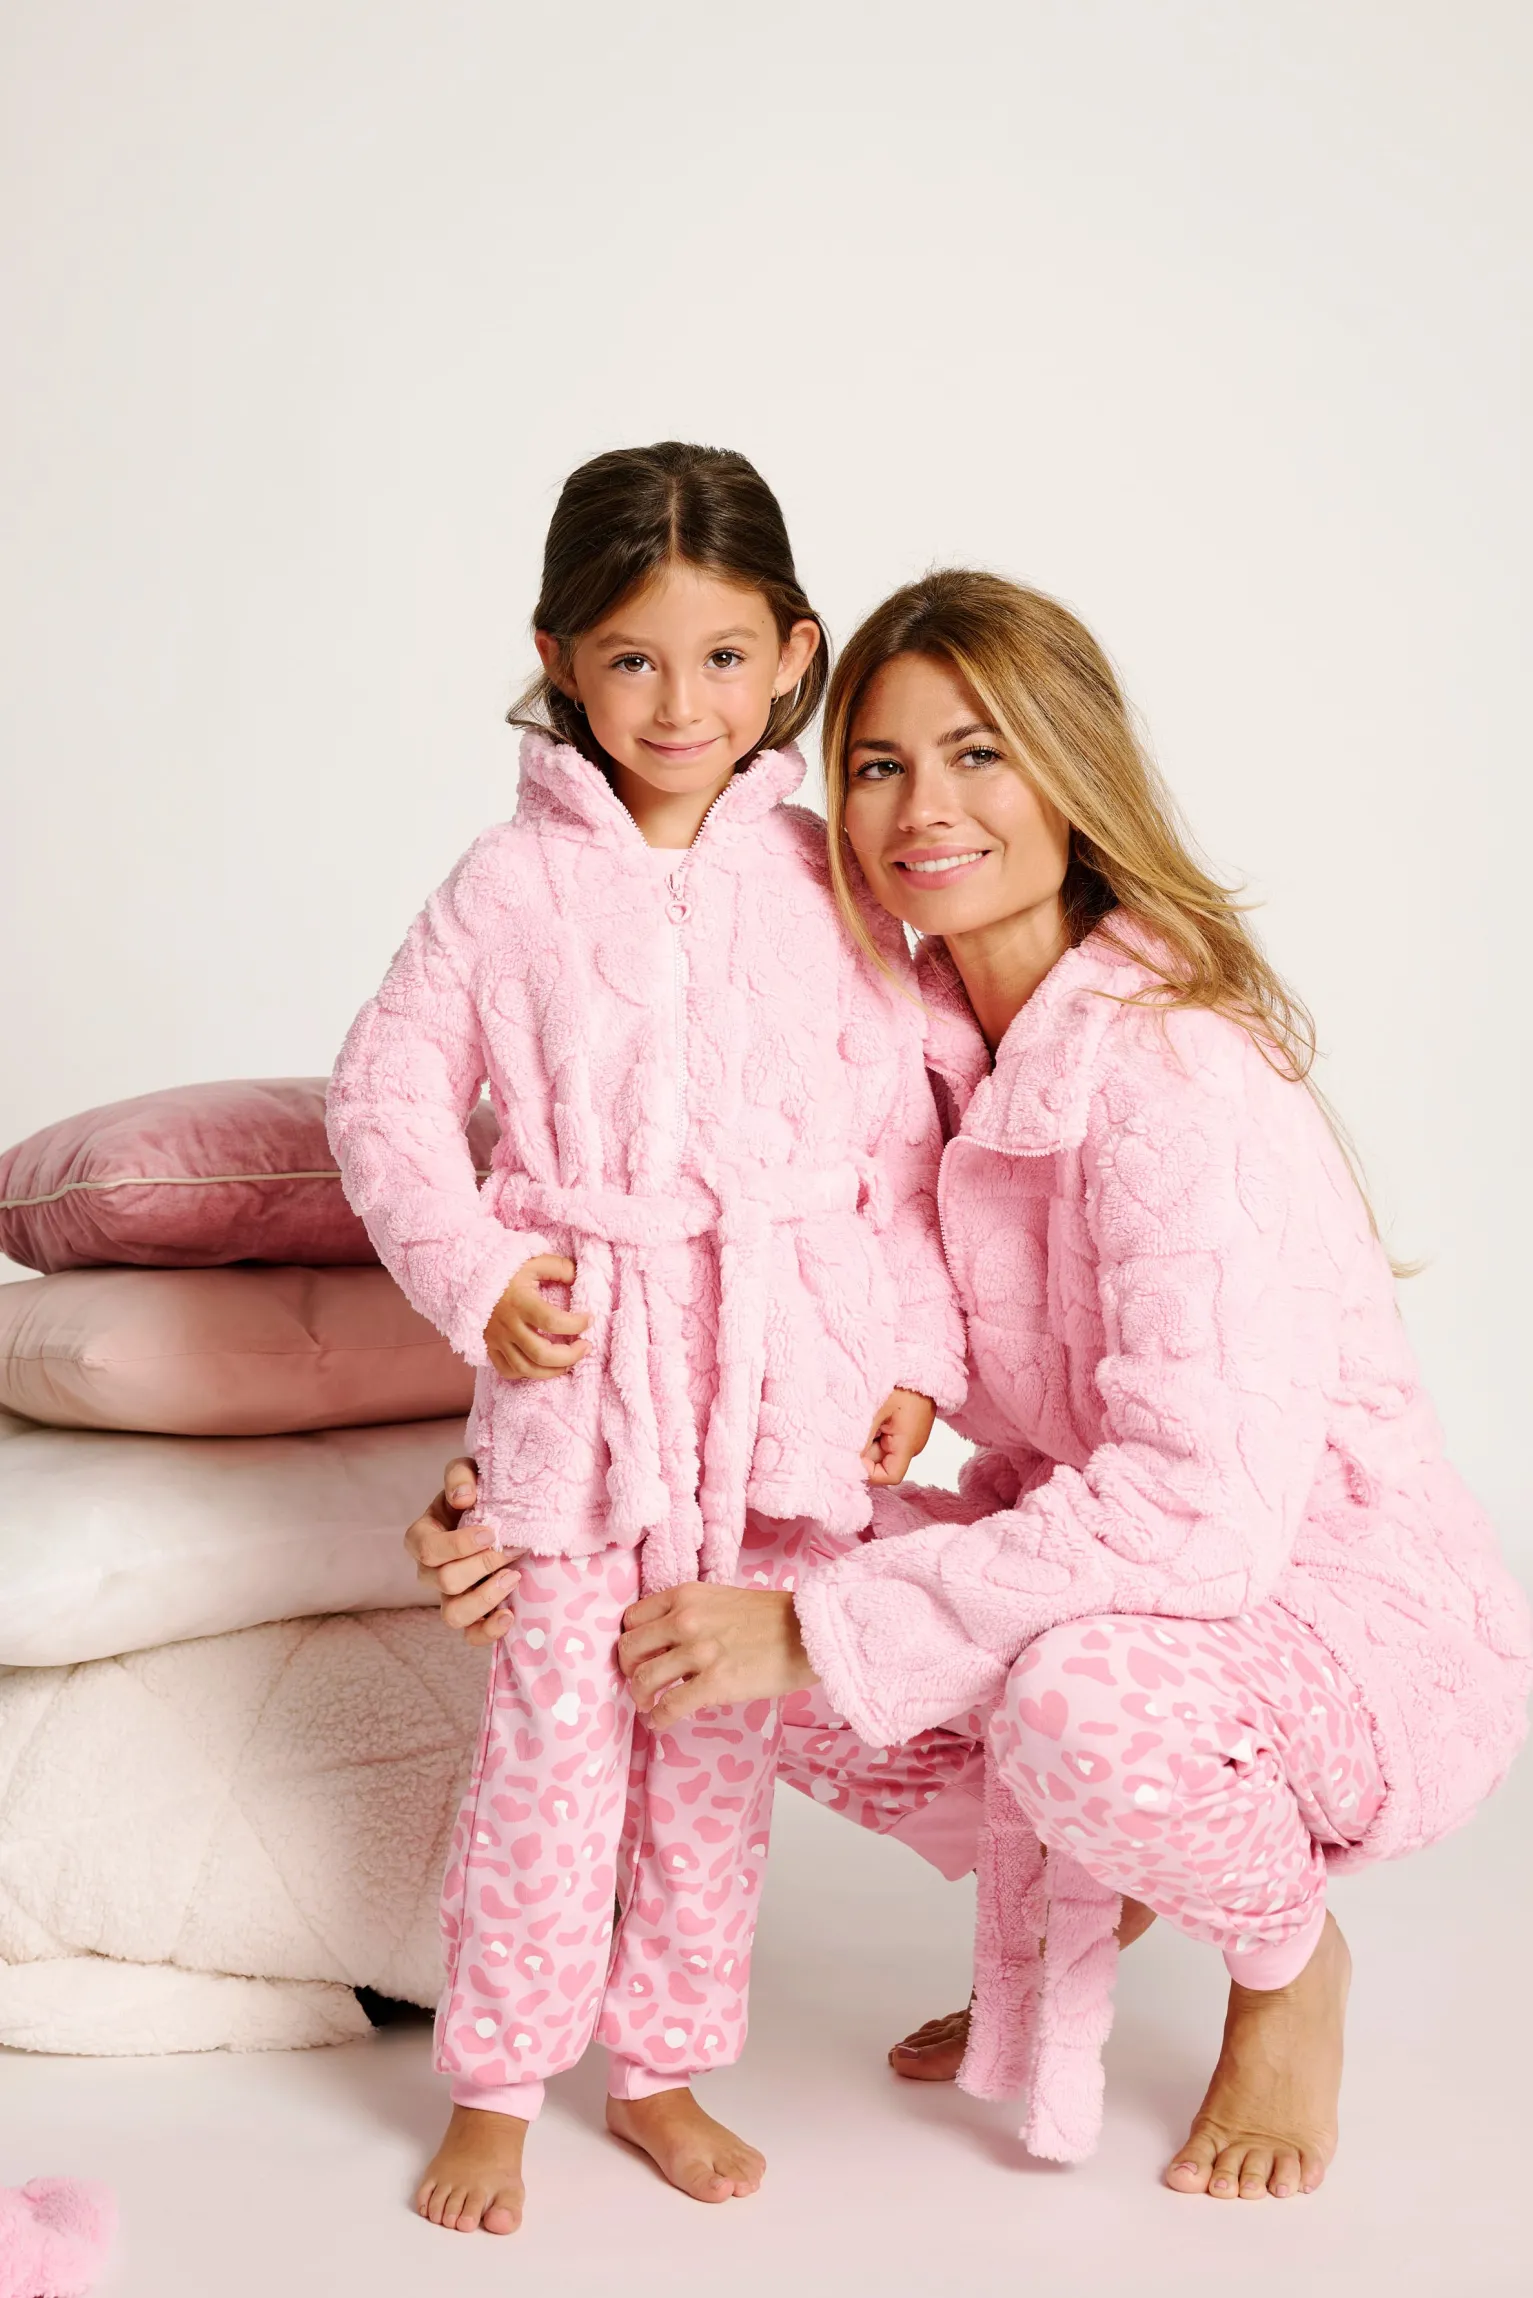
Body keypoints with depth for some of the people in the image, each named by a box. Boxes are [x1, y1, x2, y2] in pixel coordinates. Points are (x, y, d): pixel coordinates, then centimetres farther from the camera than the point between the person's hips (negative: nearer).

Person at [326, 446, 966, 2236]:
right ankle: (494, 2088, 21)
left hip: (783, 1371, 2)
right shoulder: (511, 886, -1)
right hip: (579, 1366, -2)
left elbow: (902, 1132, 8)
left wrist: (917, 1345, 3)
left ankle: (662, 2069, 29)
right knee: (553, 1739, 3)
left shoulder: (824, 882, 4)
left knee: (726, 1742, 12)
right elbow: (384, 1095, 3)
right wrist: (472, 1274, -8)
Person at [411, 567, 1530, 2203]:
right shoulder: (917, 1052, -2)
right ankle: (1068, 1893, 17)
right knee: (727, 1621, -7)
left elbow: (1209, 1502, -33)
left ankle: (1290, 1961, -1)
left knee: (1079, 1700, -36)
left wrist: (819, 1631, -31)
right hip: (1093, 1568, 7)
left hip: (1366, 1626, -7)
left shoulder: (1175, 1069, -25)